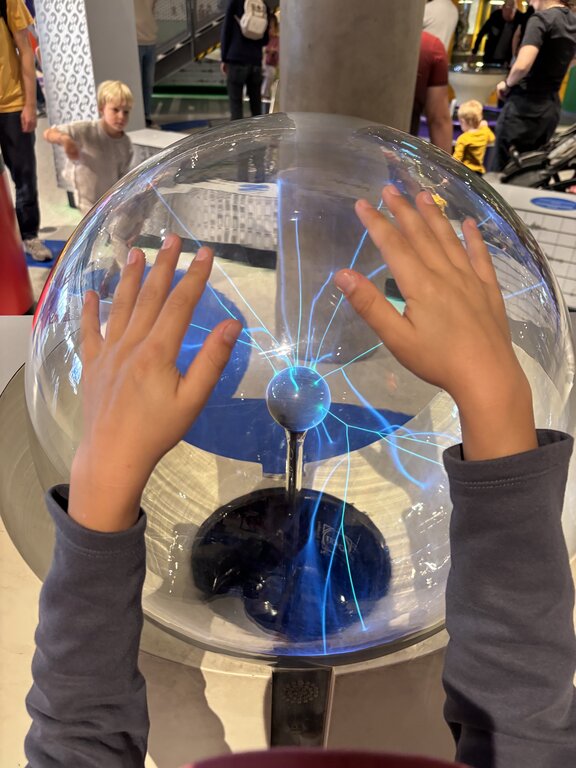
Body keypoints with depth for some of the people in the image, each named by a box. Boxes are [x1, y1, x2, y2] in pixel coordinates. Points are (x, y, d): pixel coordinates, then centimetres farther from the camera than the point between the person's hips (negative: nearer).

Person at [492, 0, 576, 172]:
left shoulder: (542, 18, -13)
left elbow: (522, 65, -26)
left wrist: (507, 83, -8)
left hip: (525, 106, -9)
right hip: (552, 108, 9)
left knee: (499, 171, -2)